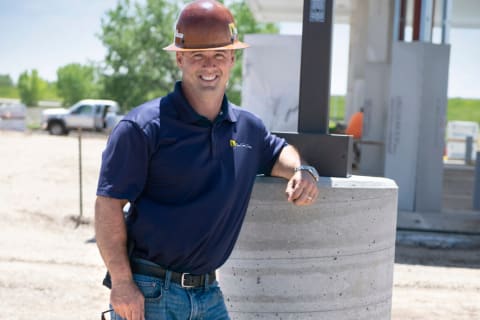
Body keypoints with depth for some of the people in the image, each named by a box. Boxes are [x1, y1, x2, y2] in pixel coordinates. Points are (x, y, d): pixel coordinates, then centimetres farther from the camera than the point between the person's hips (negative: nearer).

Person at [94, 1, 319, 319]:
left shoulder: (247, 127, 9)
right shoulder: (143, 127, -10)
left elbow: (278, 151, 30)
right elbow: (109, 204, -11)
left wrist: (303, 171, 7)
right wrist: (121, 282, -17)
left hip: (208, 293, 6)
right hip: (148, 292, -5)